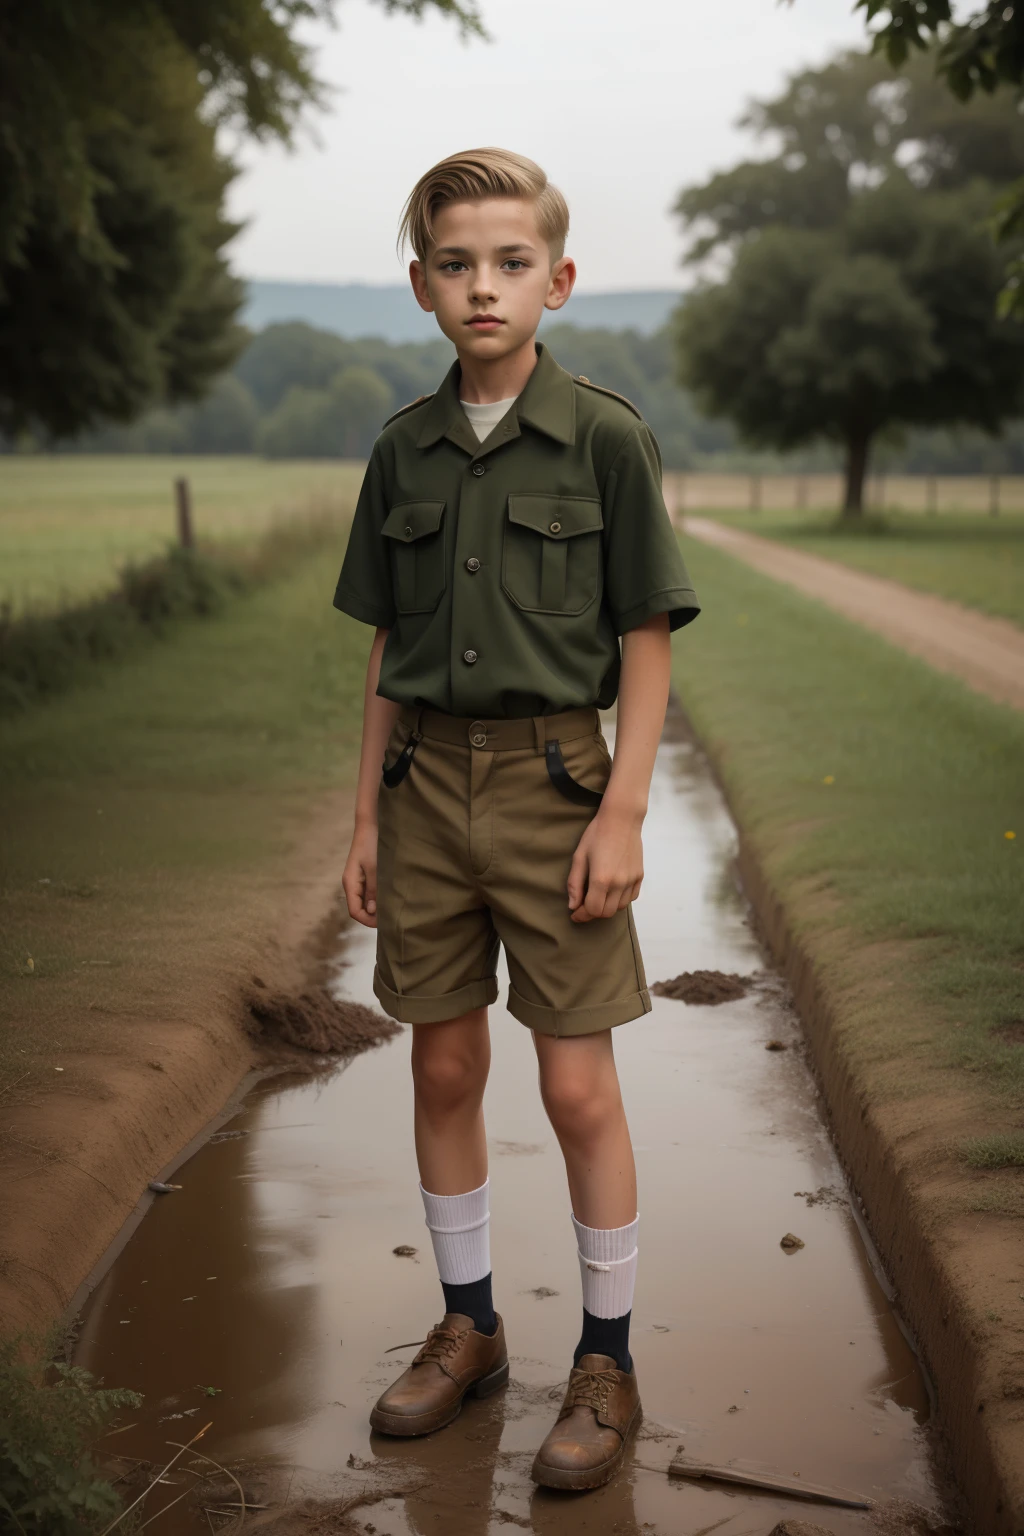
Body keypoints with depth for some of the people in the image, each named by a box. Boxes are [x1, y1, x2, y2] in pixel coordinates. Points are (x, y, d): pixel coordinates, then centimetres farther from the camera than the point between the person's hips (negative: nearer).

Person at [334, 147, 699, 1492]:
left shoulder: (606, 438, -5)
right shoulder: (404, 451, 7)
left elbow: (646, 641, -5)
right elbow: (389, 652, 11)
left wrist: (623, 813, -11)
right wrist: (369, 814, 9)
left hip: (552, 777, -4)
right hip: (428, 783, 4)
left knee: (578, 1086, 0)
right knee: (444, 1068, 12)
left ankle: (608, 1366, 17)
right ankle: (468, 1329, 30)